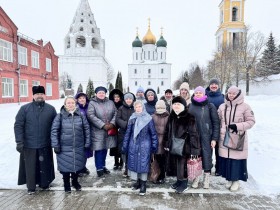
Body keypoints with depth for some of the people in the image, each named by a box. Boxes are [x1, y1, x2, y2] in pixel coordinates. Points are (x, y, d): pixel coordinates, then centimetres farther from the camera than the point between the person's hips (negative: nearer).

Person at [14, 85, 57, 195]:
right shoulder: (25, 109, -1)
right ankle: (31, 187, 27)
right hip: (29, 145, -1)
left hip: (45, 144, 1)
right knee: (30, 166, 10)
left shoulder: (51, 109, 2)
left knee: (45, 165, 12)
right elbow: (18, 125, -4)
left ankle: (45, 183, 31)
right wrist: (19, 142, -10)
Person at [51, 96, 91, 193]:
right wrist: (55, 145, -7)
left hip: (79, 147, 2)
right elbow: (54, 131, -3)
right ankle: (66, 184, 30)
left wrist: (87, 143, 3)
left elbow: (86, 129, 5)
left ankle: (75, 181, 38)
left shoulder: (81, 115, 1)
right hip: (64, 147, -2)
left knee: (78, 165, 12)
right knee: (65, 166, 7)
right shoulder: (60, 116, -4)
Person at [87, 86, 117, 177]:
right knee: (99, 149, -1)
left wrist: (112, 123, -12)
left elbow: (115, 113, 5)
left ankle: (103, 166, 30)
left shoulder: (110, 102, 10)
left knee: (105, 149, 14)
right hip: (97, 131, -4)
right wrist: (103, 125, -19)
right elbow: (91, 116, -15)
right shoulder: (92, 103, -4)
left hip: (109, 130, 4)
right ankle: (99, 168, 13)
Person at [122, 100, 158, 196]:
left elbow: (153, 133, -1)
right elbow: (128, 133, 7)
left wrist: (154, 145, -2)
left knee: (143, 164, 1)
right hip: (133, 145, 3)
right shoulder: (132, 118, 3)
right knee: (133, 162, 9)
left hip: (144, 146, -3)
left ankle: (143, 184, 14)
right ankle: (137, 181, 26)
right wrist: (125, 145, 6)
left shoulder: (148, 119, -6)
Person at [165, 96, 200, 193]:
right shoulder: (171, 117, 6)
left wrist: (194, 149, -17)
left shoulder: (189, 118, -14)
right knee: (175, 165, 15)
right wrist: (167, 144, 10)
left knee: (183, 165, 3)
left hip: (184, 147, -6)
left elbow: (193, 134, -16)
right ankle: (179, 181, 35)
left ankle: (184, 184, 22)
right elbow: (167, 132, 12)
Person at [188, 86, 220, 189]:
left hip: (206, 137, -2)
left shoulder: (210, 106, -1)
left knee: (207, 156, 3)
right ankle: (196, 177, 24)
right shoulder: (190, 106, 7)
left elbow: (216, 123, -3)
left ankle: (207, 178, 22)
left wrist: (214, 138, -8)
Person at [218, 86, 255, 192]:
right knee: (226, 159, 9)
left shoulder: (245, 106, -5)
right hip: (224, 139, 3)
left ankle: (236, 180, 20)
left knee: (237, 159, 1)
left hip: (239, 140, -3)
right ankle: (229, 179, 26)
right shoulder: (222, 106, 7)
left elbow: (251, 121, -4)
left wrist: (237, 126, -17)